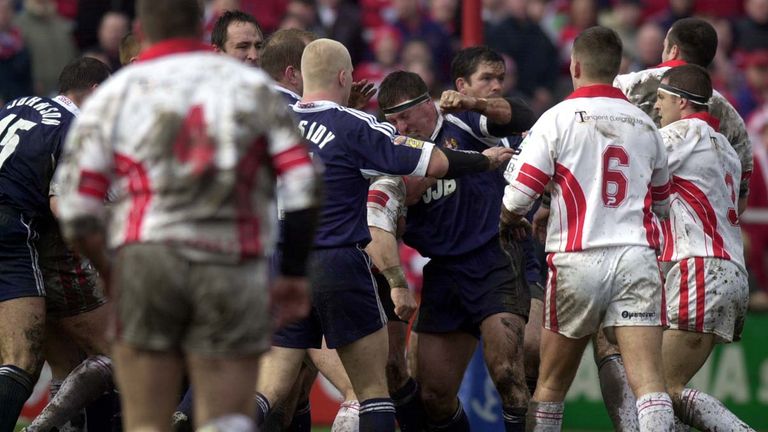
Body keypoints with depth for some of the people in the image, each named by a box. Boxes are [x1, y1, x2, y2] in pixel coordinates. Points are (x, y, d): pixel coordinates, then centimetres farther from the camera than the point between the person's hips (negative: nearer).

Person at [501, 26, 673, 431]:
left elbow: (516, 199, -5)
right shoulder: (645, 124, 12)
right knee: (648, 380, -9)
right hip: (636, 257, 2)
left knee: (551, 384, 12)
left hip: (578, 260, -2)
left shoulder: (557, 118, -1)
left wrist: (509, 221, 18)